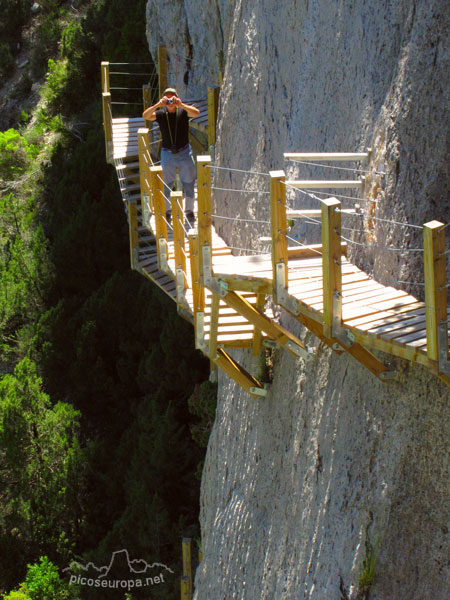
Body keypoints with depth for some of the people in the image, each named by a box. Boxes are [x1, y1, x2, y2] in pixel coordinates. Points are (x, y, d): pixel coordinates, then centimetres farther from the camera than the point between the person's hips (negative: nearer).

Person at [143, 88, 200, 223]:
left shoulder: (183, 112, -5)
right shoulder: (161, 114, -3)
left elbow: (196, 113, -23)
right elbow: (145, 115, -19)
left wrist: (181, 104, -35)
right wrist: (158, 105, -33)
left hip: (184, 152, 0)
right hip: (167, 154, 1)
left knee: (188, 183, 6)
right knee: (167, 183, 8)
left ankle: (189, 210, 19)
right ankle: (166, 210, 20)